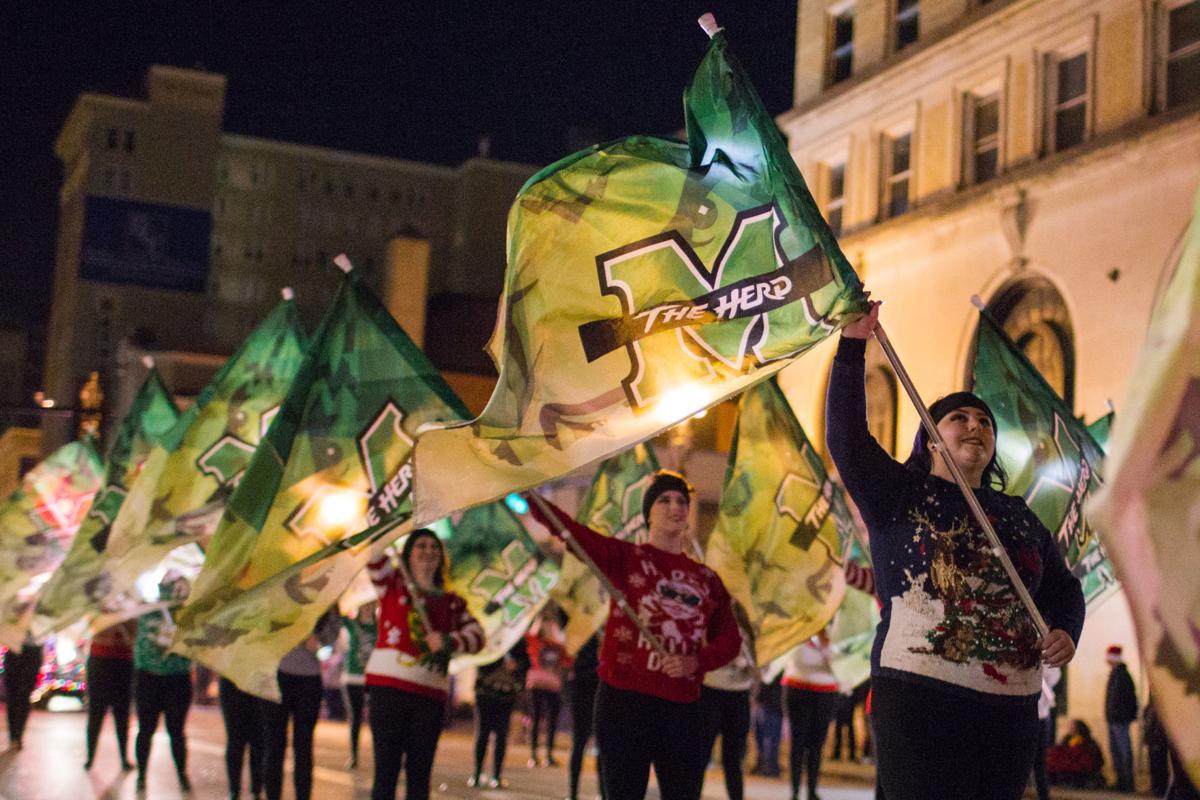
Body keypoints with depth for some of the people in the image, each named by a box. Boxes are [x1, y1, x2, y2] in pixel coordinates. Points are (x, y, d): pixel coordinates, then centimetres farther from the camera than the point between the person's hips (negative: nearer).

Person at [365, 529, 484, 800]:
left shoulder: (452, 602, 15)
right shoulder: (391, 585, 10)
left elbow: (477, 635, 3)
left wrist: (449, 641, -15)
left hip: (430, 693, 2)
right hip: (388, 686, -2)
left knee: (420, 772, 3)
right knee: (386, 769, -4)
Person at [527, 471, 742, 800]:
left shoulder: (707, 579, 15)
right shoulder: (624, 557, 5)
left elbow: (730, 638, 10)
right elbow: (565, 526, -8)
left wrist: (696, 662, -9)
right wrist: (527, 492, -22)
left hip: (682, 706, 3)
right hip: (624, 698, -3)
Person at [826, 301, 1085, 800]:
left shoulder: (1019, 517, 19)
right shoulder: (899, 495, 6)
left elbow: (1063, 590, 24)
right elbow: (845, 437, -6)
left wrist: (1065, 631, 1)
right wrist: (853, 345, -12)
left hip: (1011, 708, 5)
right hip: (919, 698, -4)